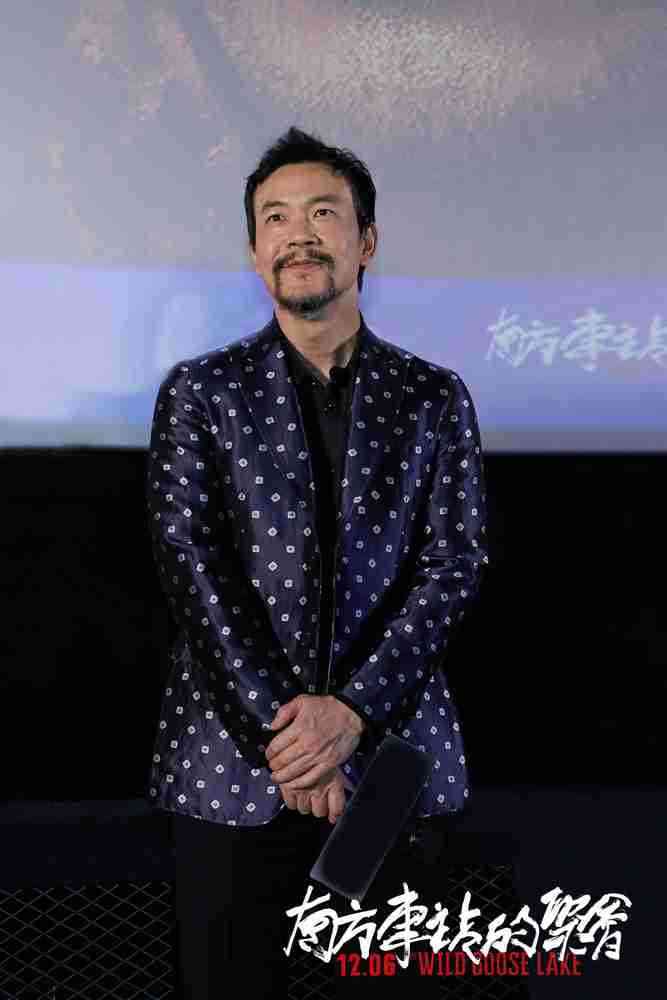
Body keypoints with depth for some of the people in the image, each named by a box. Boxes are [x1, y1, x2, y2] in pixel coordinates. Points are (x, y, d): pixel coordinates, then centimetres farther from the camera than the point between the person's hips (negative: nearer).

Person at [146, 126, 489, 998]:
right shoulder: (200, 392, 5)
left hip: (388, 753, 1)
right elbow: (191, 566, -5)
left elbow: (454, 566, -1)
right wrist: (282, 735, -13)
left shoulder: (434, 397, 7)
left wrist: (352, 710, -14)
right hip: (236, 761, 0)